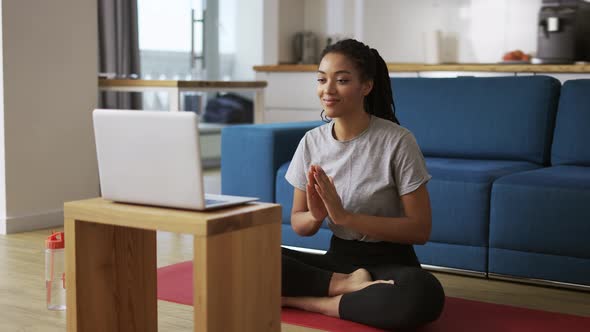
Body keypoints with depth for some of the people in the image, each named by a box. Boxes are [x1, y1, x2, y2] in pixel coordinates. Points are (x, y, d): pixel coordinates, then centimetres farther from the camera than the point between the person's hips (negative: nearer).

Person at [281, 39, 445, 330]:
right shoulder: (312, 141, 2)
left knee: (424, 293, -39)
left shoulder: (397, 141, -11)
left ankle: (311, 302, -21)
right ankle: (348, 285, -14)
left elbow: (420, 230, -13)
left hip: (389, 263, -4)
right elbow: (298, 225, 8)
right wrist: (316, 215, -17)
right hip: (337, 257, 4)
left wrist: (344, 216, -21)